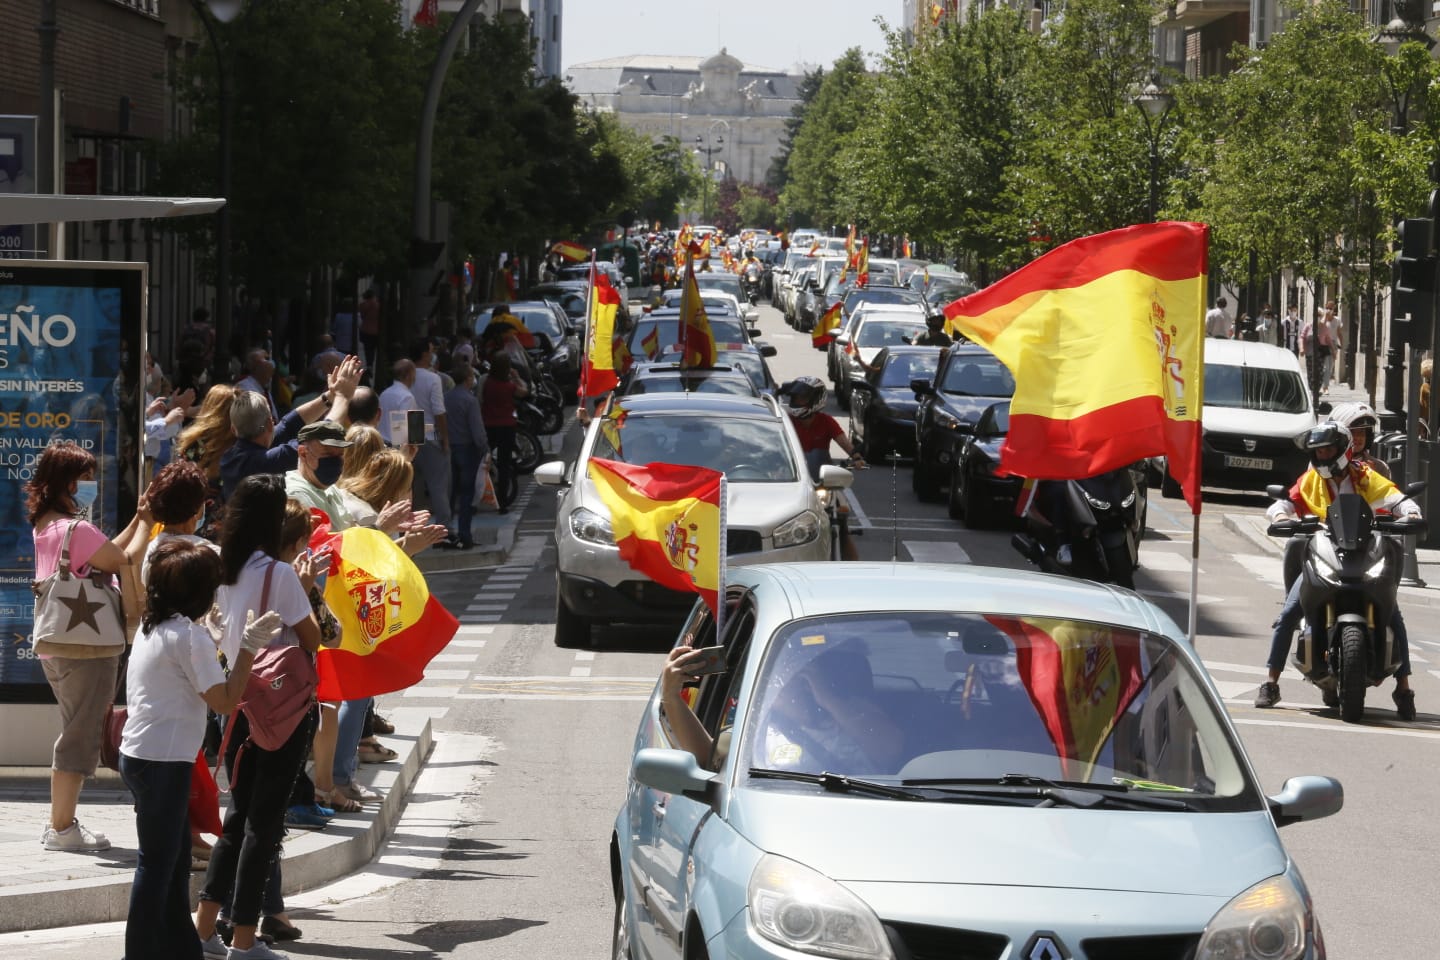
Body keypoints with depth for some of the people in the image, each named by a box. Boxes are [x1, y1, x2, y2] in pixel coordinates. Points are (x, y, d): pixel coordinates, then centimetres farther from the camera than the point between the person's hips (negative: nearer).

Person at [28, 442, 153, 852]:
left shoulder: (46, 527, 11)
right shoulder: (76, 529, -19)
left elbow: (105, 555, 14)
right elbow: (125, 561, -13)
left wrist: (137, 521, 13)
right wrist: (146, 524, 1)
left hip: (58, 648, 10)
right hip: (87, 649, -10)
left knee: (76, 734, 18)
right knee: (80, 738, -2)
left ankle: (60, 823, 22)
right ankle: (62, 827, 2)